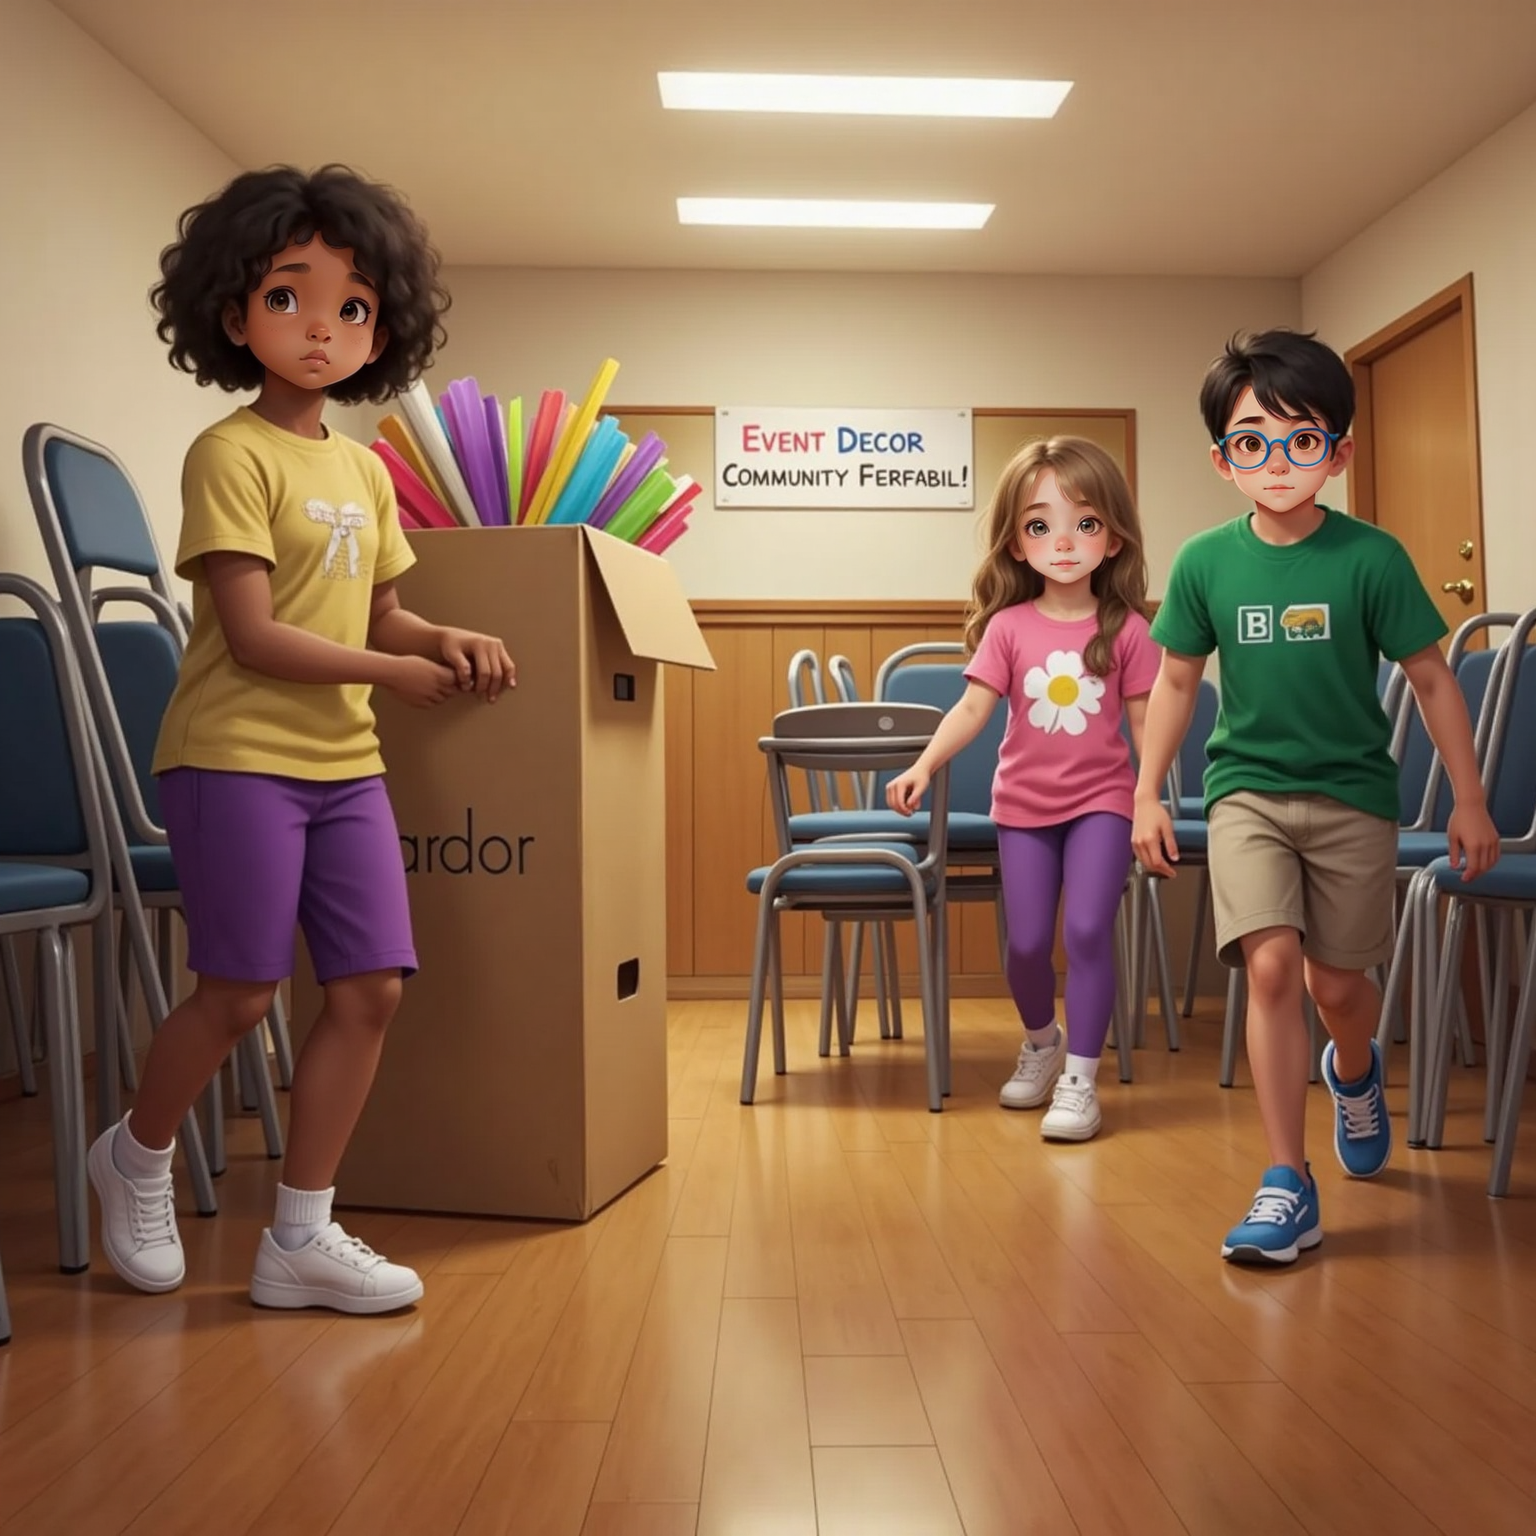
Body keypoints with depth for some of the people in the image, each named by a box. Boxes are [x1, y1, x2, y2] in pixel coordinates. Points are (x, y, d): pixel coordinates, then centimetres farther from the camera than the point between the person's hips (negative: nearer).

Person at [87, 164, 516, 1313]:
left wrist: (445, 639, -1)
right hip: (236, 757, -7)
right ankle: (138, 1157, 30)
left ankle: (300, 1237, 14)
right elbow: (253, 636, -15)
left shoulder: (367, 468, 13)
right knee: (241, 993, -2)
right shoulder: (231, 454, -8)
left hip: (344, 765, 7)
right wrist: (391, 673, -14)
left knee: (372, 986, 1)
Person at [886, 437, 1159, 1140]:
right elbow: (973, 708, -8)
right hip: (1024, 803, 2)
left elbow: (1145, 721, -2)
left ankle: (1080, 1077, 0)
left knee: (1087, 929, -13)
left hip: (1101, 800, -1)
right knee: (1027, 940, 6)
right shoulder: (1008, 628, -3)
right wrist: (924, 764, -21)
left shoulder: (1126, 631, -4)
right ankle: (1041, 1041, 35)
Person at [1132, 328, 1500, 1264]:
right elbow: (1177, 680, 6)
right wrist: (1147, 796, 6)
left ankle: (1356, 1071, 46)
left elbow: (1432, 678, -3)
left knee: (1336, 982, 8)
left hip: (1352, 795, 0)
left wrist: (1470, 801, -1)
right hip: (1248, 791, 1)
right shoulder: (1205, 562, -5)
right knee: (1270, 964, -13)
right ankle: (1289, 1185, -2)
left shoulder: (1371, 557, -10)